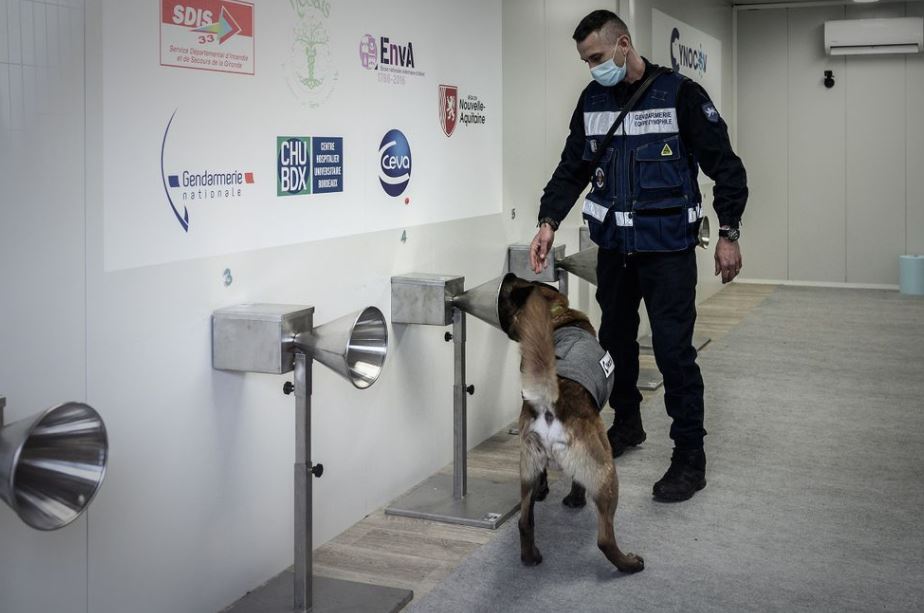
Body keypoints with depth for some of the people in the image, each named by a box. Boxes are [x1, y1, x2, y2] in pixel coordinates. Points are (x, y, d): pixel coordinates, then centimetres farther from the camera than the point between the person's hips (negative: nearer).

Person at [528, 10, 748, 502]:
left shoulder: (679, 94, -9)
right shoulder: (593, 100, 6)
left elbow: (724, 165, -6)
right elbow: (572, 168, 9)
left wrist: (729, 234, -8)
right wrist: (548, 224, -4)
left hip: (668, 247, -5)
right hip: (614, 245, 6)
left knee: (674, 349, -7)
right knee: (615, 338, 16)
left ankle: (690, 457, 3)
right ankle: (627, 422, 37)